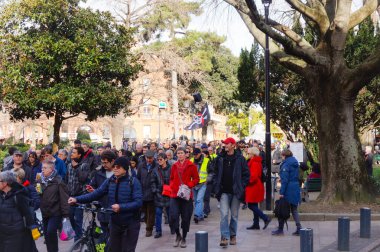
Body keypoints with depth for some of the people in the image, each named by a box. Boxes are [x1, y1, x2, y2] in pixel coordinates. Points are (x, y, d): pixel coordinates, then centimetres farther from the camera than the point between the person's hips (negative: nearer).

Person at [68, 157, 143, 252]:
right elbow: (97, 193, -3)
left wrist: (121, 207, -29)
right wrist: (77, 199, -14)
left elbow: (138, 202, -18)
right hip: (115, 222, 5)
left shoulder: (133, 182, -11)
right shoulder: (110, 181, 3)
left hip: (130, 224, -5)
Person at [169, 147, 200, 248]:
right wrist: (173, 186, -1)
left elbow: (196, 179, 0)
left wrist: (188, 185, -15)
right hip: (175, 195, 2)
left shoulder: (191, 166, -1)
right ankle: (178, 235, 13)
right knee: (173, 217, -9)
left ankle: (184, 238, 22)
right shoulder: (174, 166, 9)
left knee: (186, 218, 5)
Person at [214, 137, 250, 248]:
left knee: (234, 215, 9)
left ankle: (233, 235, 23)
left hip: (236, 192, -1)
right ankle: (224, 237, -10)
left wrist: (241, 186, -6)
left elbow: (246, 174, 2)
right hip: (224, 191, 1)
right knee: (224, 214, -10)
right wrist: (217, 187, 5)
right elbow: (216, 174, 14)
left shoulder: (240, 159, -2)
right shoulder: (220, 159, 6)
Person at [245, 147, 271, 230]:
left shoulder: (254, 163, -17)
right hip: (255, 187, 10)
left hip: (254, 187, -10)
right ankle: (256, 224, 16)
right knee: (254, 206, 13)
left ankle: (266, 218, -7)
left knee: (251, 206, -7)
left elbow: (254, 176, -24)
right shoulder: (257, 162, 14)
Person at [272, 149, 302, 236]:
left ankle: (280, 229, 9)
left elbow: (284, 180, -17)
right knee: (294, 210, 12)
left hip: (288, 190, -8)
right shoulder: (295, 163, 13)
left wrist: (281, 192, -16)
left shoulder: (286, 164, -12)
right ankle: (299, 228, 7)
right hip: (296, 189, 8)